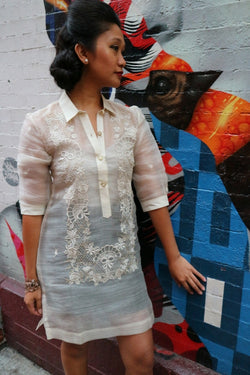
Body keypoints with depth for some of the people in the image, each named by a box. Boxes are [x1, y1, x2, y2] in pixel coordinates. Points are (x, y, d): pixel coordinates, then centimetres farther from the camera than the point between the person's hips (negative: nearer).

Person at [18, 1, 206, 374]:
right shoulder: (41, 125, -11)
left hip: (122, 258, 3)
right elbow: (33, 207, -7)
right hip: (68, 260, -2)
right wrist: (31, 279, 0)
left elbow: (153, 192, 0)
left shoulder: (132, 119, -3)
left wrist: (174, 257, 6)